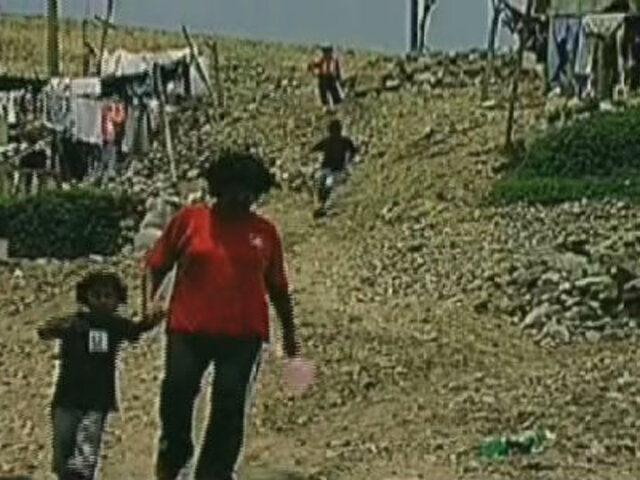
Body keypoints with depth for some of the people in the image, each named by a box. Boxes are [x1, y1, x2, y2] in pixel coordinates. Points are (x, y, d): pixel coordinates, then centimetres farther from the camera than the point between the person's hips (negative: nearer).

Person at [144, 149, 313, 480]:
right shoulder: (189, 220, 2)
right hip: (188, 331, -1)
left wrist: (289, 332, 16)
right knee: (176, 394, 0)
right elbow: (158, 264, 7)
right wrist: (150, 299, -7)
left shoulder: (265, 232, 6)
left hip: (243, 335, 1)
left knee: (229, 408, 0)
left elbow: (277, 287, 14)